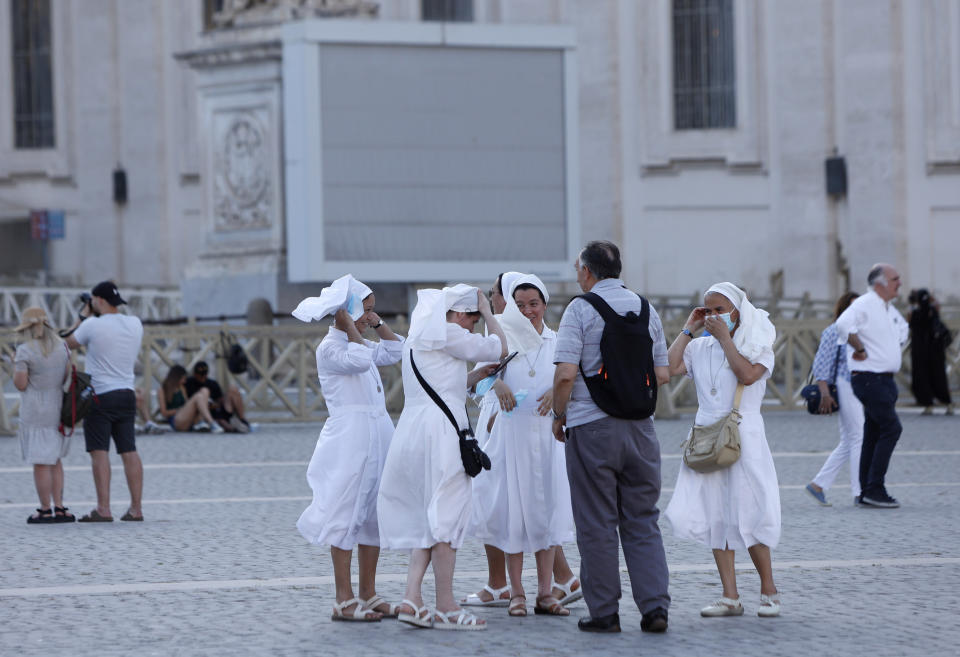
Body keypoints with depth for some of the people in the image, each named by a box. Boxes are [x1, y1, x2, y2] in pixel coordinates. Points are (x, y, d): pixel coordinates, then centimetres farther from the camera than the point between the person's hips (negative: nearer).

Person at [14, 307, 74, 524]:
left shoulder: (25, 351, -12)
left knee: (41, 463, -1)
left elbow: (20, 384, -11)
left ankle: (45, 511, 3)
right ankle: (59, 508, 13)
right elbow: (65, 378, 11)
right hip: (58, 408, 6)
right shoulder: (61, 346, 5)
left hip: (35, 412, -6)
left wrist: (16, 366, 5)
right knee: (55, 459, 17)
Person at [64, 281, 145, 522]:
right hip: (126, 394, 6)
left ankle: (103, 509, -12)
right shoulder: (135, 324, 5)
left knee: (100, 452, -6)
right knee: (129, 451, 6)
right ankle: (136, 508, 5)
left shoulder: (92, 326, -13)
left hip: (101, 396, -6)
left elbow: (70, 343, 5)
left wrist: (83, 316, 14)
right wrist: (92, 317, 20)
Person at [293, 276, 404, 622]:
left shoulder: (360, 344, 18)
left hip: (377, 435, 9)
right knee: (346, 515, -6)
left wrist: (379, 323, 16)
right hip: (349, 436, -9)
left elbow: (396, 351, 27)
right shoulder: (329, 347, -8)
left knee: (373, 515, 10)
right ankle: (345, 600, -5)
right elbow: (359, 359, -25)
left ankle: (368, 594, 16)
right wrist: (351, 326, -14)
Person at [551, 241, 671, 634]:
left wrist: (558, 415, 1)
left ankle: (603, 612, 5)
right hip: (639, 425, 4)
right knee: (642, 521, 9)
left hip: (591, 425, -4)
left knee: (597, 524, 3)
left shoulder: (580, 310, -7)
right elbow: (662, 374, 9)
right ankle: (655, 606, 0)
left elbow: (566, 373, -14)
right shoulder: (645, 309, 9)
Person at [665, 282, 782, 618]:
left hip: (744, 436, -4)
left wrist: (724, 337, -11)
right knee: (715, 517, 1)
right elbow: (670, 367, -3)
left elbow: (747, 375, -17)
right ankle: (730, 596, 4)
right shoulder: (700, 348, 11)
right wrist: (688, 329, 2)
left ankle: (769, 590, 8)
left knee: (747, 515, -7)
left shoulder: (758, 345, 1)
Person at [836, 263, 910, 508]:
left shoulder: (890, 309, 17)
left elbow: (903, 329, 39)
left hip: (885, 379, 9)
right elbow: (843, 325, -32)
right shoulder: (864, 304, -13)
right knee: (891, 428, -15)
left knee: (873, 435, 10)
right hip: (869, 378, -9)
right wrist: (860, 349, -22)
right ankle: (874, 489, -14)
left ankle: (867, 493, 13)